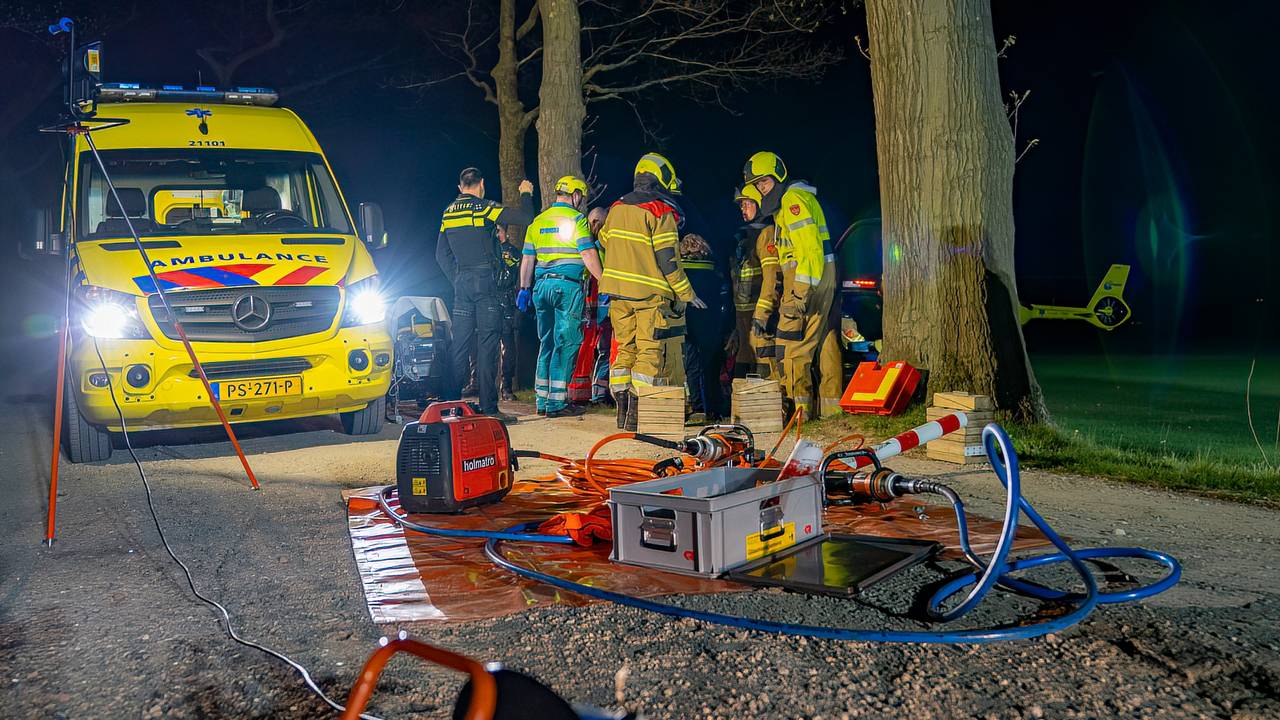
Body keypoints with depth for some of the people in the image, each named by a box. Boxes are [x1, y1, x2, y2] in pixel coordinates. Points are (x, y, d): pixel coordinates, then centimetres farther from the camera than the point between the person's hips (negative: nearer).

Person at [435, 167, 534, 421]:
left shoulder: (448, 213, 13)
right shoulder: (485, 208, -6)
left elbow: (441, 254, 16)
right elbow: (525, 217, -10)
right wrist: (526, 194, 8)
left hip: (461, 283, 6)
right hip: (485, 280, -6)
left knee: (460, 343, 9)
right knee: (487, 343, -6)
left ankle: (451, 403, 10)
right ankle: (488, 407, -7)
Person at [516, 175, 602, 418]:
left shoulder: (538, 221, 15)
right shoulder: (576, 219, -3)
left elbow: (527, 259, 15)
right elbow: (588, 255, -10)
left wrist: (524, 289, 19)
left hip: (541, 286, 6)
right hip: (568, 285, -6)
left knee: (547, 342, 13)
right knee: (566, 343, -4)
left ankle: (542, 400, 14)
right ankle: (556, 402, -8)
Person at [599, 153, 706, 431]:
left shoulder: (617, 208, 10)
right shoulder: (661, 212, -10)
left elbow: (604, 241, 21)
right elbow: (667, 259, -13)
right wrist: (687, 294, -6)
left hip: (618, 292, 6)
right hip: (651, 294, -6)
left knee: (625, 348, 13)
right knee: (651, 352, -2)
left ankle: (623, 409, 16)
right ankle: (638, 414, -5)